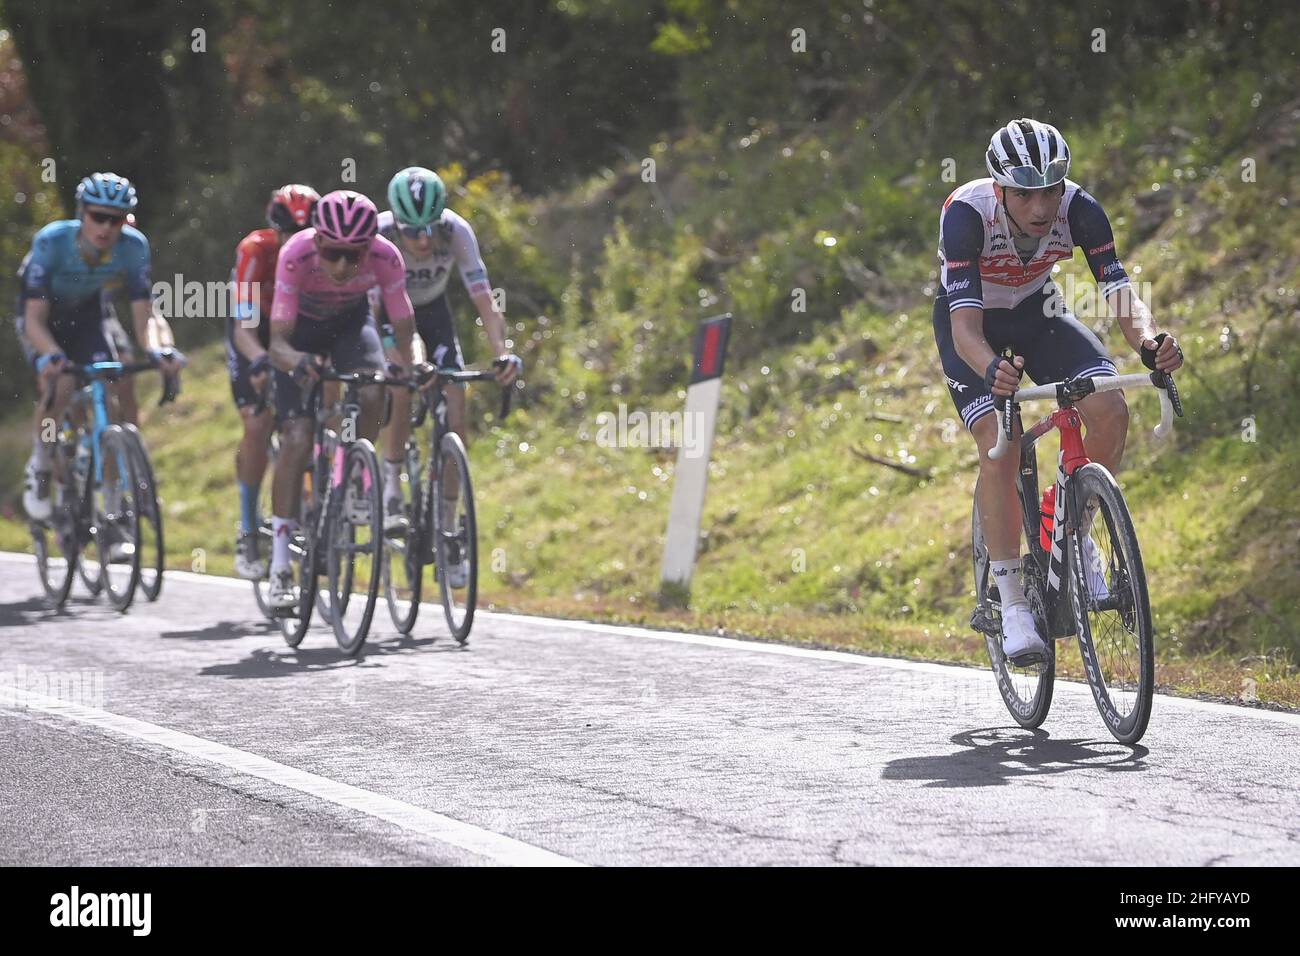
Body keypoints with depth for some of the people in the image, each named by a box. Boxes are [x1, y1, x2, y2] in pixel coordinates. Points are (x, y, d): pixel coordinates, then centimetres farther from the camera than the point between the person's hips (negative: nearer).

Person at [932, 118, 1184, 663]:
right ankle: (1012, 603, -13)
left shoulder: (1079, 209, -27)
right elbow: (965, 323, -41)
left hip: (1036, 311, 3)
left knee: (1111, 413, -20)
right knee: (1000, 445, -24)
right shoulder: (966, 213, -35)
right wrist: (991, 370, -63)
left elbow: (1120, 294, -31)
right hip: (973, 320, -3)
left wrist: (1148, 342, -53)